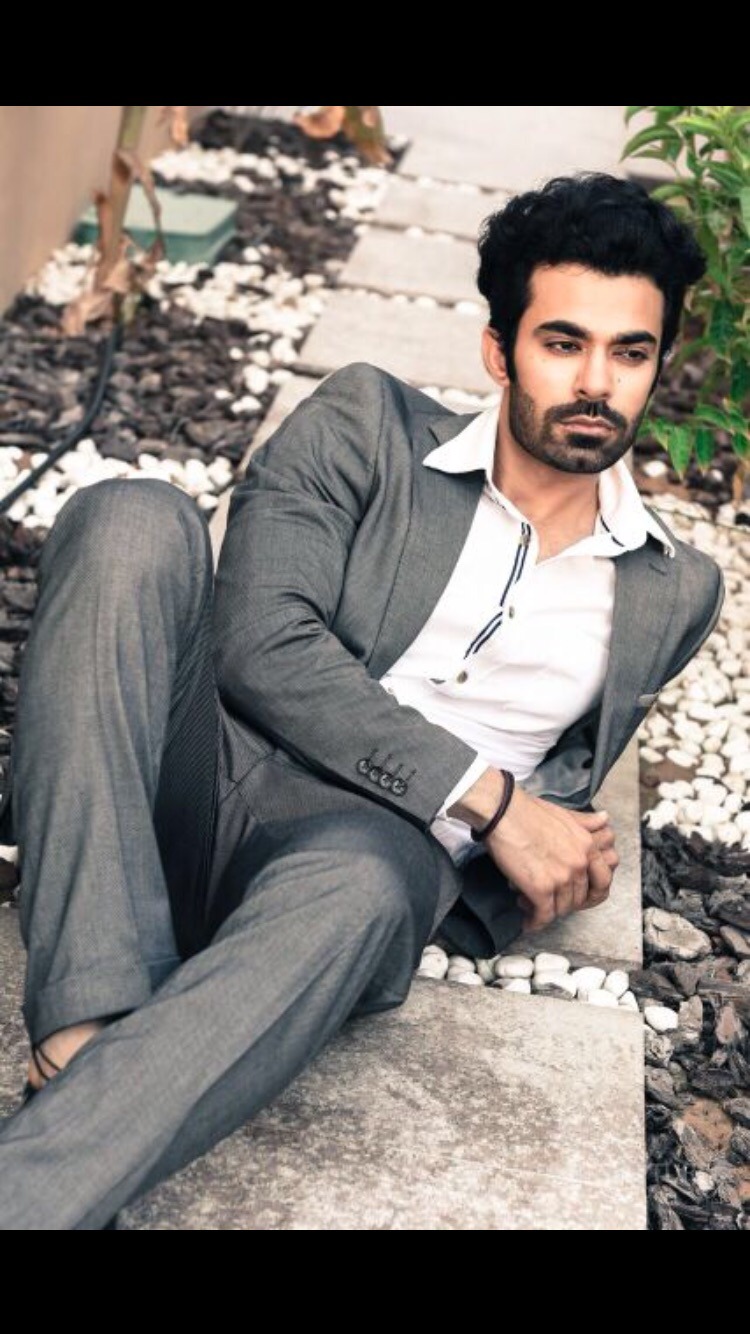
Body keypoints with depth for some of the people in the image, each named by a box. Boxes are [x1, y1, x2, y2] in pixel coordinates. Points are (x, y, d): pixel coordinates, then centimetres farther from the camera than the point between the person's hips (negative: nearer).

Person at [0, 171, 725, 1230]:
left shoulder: (675, 592, 16)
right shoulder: (364, 424, 7)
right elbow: (261, 643, -7)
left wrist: (556, 841, 2)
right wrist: (484, 796, -11)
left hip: (370, 851, 0)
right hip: (201, 777, 1)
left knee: (358, 886, -39)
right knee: (134, 519, -27)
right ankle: (92, 1025, -34)